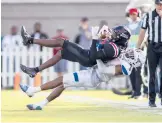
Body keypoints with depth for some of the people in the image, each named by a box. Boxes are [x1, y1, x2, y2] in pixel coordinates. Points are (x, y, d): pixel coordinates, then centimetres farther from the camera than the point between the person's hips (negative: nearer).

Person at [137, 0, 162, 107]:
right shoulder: (149, 16, 2)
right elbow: (143, 32, 6)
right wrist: (138, 47, 4)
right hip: (152, 46, 1)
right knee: (152, 74, 4)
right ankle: (152, 99, 9)